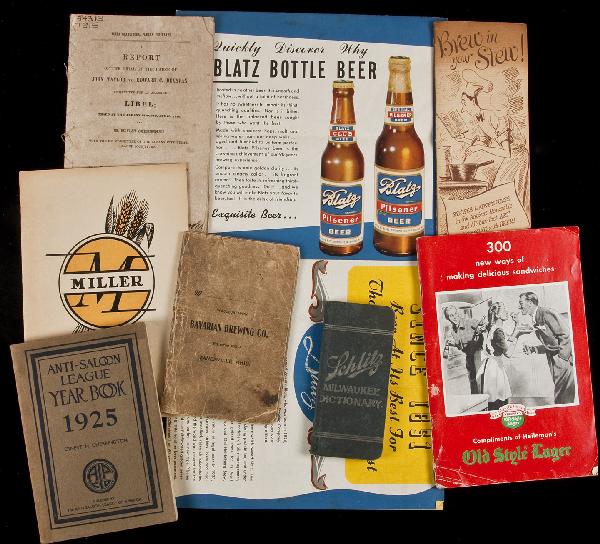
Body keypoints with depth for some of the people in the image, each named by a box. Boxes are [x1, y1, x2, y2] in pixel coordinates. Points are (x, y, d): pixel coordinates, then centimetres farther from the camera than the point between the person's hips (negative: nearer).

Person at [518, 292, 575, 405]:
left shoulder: (547, 313, -13)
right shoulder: (535, 321, 16)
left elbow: (565, 336, -17)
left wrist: (563, 357, -18)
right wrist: (533, 349, 5)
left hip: (564, 358, -9)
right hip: (554, 361, 9)